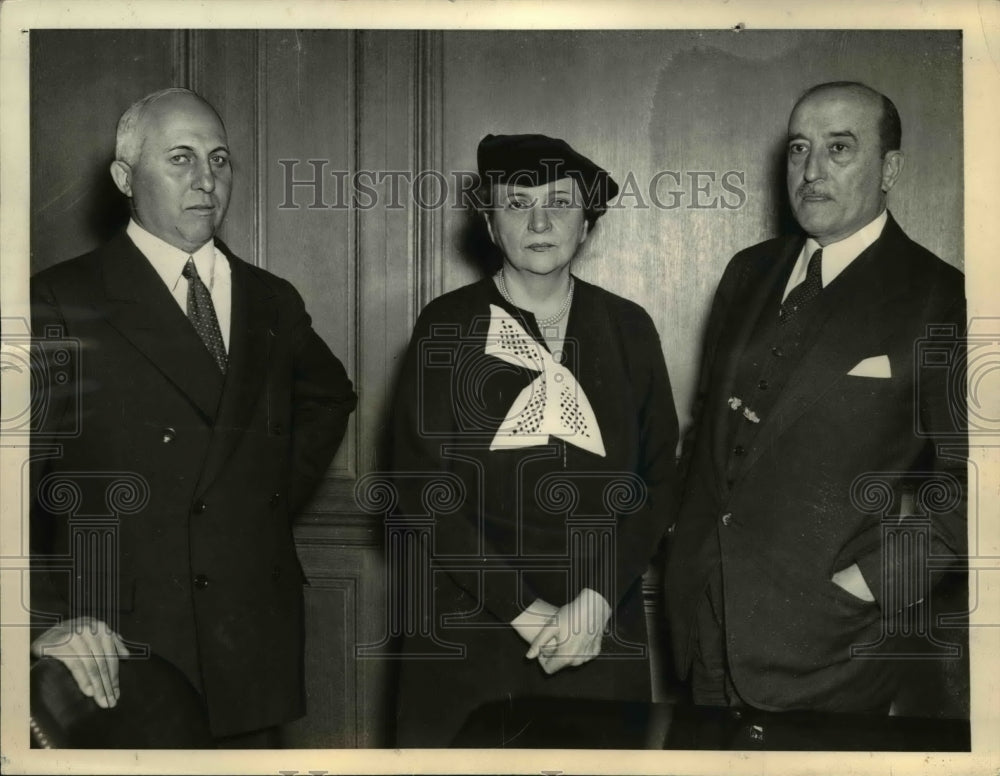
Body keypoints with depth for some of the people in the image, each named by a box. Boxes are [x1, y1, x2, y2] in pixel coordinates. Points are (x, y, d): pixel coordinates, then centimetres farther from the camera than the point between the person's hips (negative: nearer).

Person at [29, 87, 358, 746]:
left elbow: (329, 397, 28)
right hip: (117, 651, -4)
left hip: (253, 643, 5)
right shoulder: (61, 304, -6)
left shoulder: (272, 302, 10)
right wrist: (47, 617, -21)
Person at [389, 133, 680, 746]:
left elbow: (657, 477, 4)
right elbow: (423, 490, -6)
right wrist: (525, 609, -11)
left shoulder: (629, 328, 4)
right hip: (467, 630, -1)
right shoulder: (446, 328, -2)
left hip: (602, 633, 2)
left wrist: (599, 599, -9)